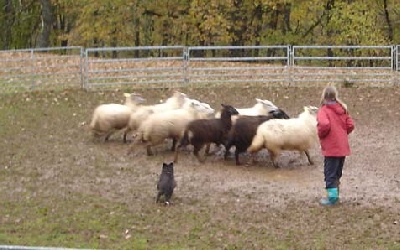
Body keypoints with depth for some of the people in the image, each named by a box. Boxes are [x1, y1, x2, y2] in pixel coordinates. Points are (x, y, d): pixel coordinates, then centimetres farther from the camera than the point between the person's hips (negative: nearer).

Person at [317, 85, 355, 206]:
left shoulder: (323, 110, -12)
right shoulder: (342, 109, 7)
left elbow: (324, 125, -28)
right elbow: (350, 125, 2)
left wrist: (320, 134, -10)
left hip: (331, 148, -6)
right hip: (343, 147, 7)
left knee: (330, 173, 2)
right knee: (337, 173, 18)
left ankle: (332, 197, 2)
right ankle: (335, 194, 25)